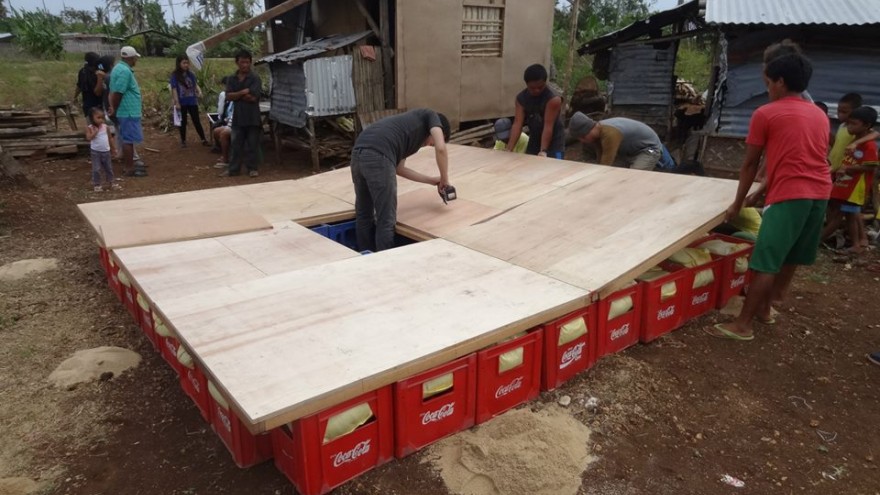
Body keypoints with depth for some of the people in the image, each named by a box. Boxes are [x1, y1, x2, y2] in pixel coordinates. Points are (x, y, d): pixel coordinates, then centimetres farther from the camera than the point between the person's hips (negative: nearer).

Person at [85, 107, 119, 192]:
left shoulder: (105, 127, 2)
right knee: (96, 169, 0)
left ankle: (110, 183, 26)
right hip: (96, 152, -4)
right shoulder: (89, 128, -9)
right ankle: (97, 185, 10)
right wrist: (96, 130, -22)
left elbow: (109, 138, 11)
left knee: (109, 168, 14)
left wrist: (113, 148, 13)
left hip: (106, 151, 4)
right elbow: (89, 138, -22)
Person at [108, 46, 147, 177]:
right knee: (129, 139, -4)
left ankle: (128, 163, 27)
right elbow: (117, 93, -22)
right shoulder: (125, 71, -19)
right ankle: (129, 167, 1)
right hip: (129, 111, -10)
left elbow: (114, 91, 15)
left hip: (127, 110, 10)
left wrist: (113, 108, 12)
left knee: (127, 139, 17)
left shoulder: (120, 68, 14)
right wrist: (114, 110, -10)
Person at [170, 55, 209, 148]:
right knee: (183, 122, 8)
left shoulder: (191, 74, 3)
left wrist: (199, 92, -17)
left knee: (196, 121, 6)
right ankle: (183, 141, 18)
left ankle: (203, 139, 8)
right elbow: (174, 90, -9)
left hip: (192, 101, 2)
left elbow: (195, 84, 5)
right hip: (182, 103, -2)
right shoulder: (175, 75, -7)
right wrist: (176, 102, -14)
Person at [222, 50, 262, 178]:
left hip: (252, 117, -3)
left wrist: (237, 95, -4)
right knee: (236, 145, 7)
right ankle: (233, 169, 13)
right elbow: (228, 96, -3)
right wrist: (243, 92, -14)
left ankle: (252, 168, 15)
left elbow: (253, 97, -14)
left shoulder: (255, 78, -4)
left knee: (252, 145, 4)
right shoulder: (231, 79, 8)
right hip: (238, 117, 3)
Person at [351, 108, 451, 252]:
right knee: (386, 220, 2)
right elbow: (440, 148, 1)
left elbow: (399, 168, 35)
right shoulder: (431, 116, 19)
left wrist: (431, 180, 42)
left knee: (364, 215, 22)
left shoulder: (410, 127, 38)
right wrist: (444, 179, 15)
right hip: (378, 156, -9)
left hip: (359, 153, 9)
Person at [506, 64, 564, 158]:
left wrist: (543, 150, -38)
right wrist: (509, 150, -26)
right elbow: (517, 124, -15)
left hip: (554, 143, -5)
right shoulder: (521, 98, -8)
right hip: (534, 141, 6)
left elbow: (548, 126, -28)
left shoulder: (553, 99, -23)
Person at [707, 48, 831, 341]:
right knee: (789, 258, 17)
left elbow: (750, 164, 3)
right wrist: (762, 190, 28)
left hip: (790, 196, -7)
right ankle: (765, 307, 31)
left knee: (765, 263, -6)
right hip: (820, 193, 8)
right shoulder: (819, 114, 19)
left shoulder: (765, 114, 0)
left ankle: (742, 325, -2)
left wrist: (738, 204, 11)